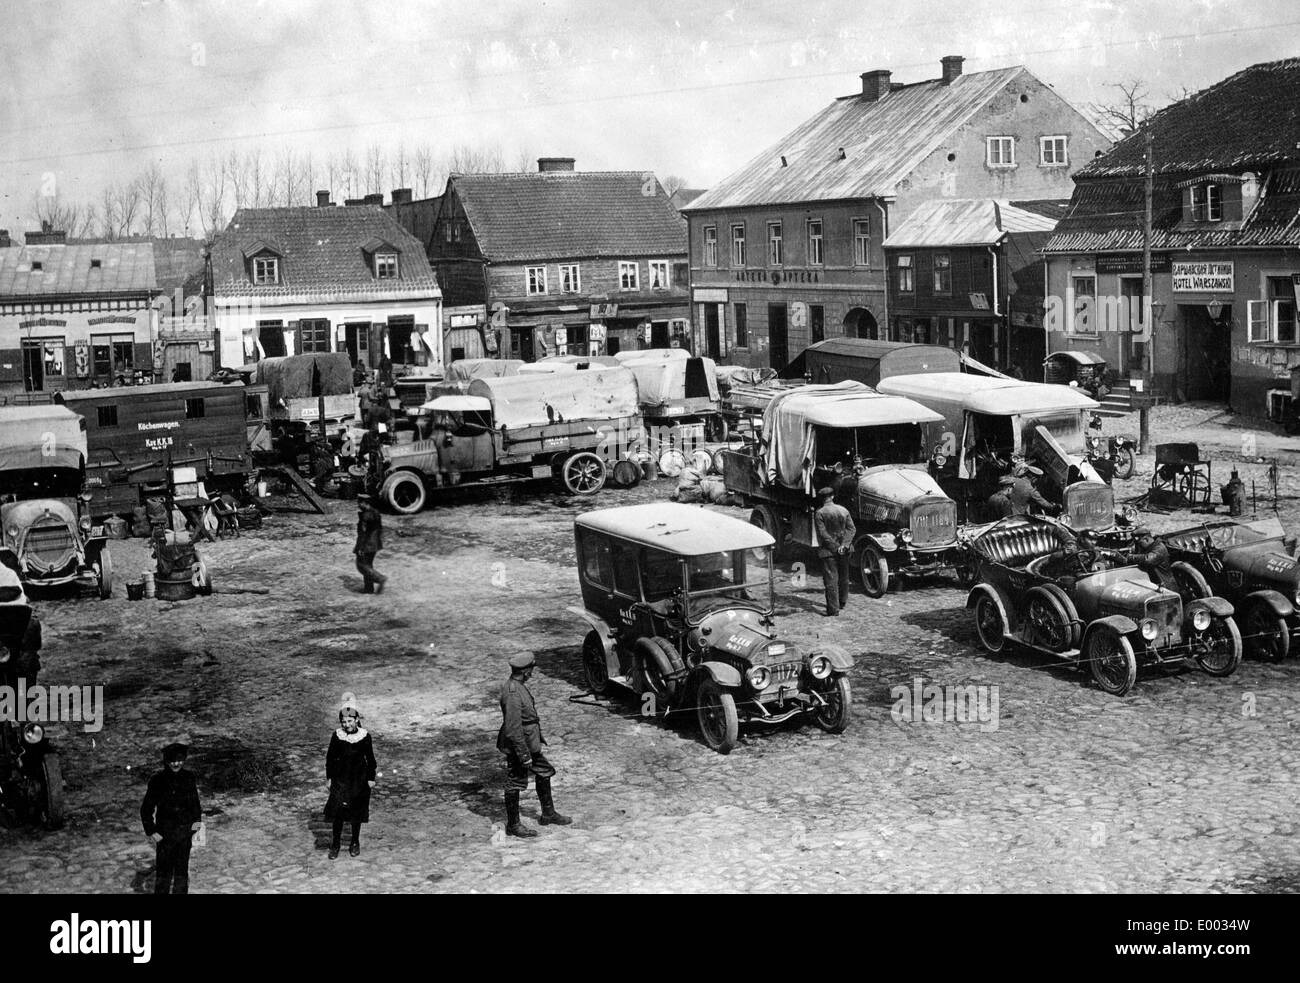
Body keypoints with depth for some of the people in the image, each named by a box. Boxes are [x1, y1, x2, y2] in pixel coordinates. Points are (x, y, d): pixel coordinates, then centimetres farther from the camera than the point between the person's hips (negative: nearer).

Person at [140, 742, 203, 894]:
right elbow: (146, 809, -2)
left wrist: (197, 819, 2)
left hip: (185, 831, 3)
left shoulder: (188, 779, 2)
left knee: (182, 870, 9)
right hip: (164, 833, -3)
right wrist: (151, 831, -7)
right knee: (164, 870, -3)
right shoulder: (158, 781, -8)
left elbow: (195, 802, 16)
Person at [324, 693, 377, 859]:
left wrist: (371, 778, 2)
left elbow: (370, 758, 1)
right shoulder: (337, 736, -6)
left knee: (357, 813, 10)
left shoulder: (364, 736, -7)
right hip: (340, 779, 0)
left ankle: (355, 843, 25)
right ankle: (335, 844, 6)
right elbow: (330, 757, 3)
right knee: (337, 813, -5)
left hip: (359, 780, 0)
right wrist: (330, 777, 1)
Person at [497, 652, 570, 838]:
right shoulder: (513, 693, -28)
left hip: (530, 744, 10)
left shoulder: (518, 686, 5)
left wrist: (538, 737, 25)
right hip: (518, 746, -10)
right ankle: (513, 825, 17)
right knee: (514, 784, 4)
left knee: (545, 772, 19)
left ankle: (548, 814, 33)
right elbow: (513, 729, -28)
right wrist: (524, 755, -24)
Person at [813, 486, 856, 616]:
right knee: (843, 577, 20)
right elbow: (851, 529, -2)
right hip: (844, 551, 5)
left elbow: (823, 534, -16)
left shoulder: (819, 513, -10)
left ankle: (833, 609, -7)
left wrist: (835, 547, -14)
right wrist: (844, 545, -10)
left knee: (831, 579, -4)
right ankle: (842, 602, 34)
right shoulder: (844, 510, 4)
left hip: (828, 551, -5)